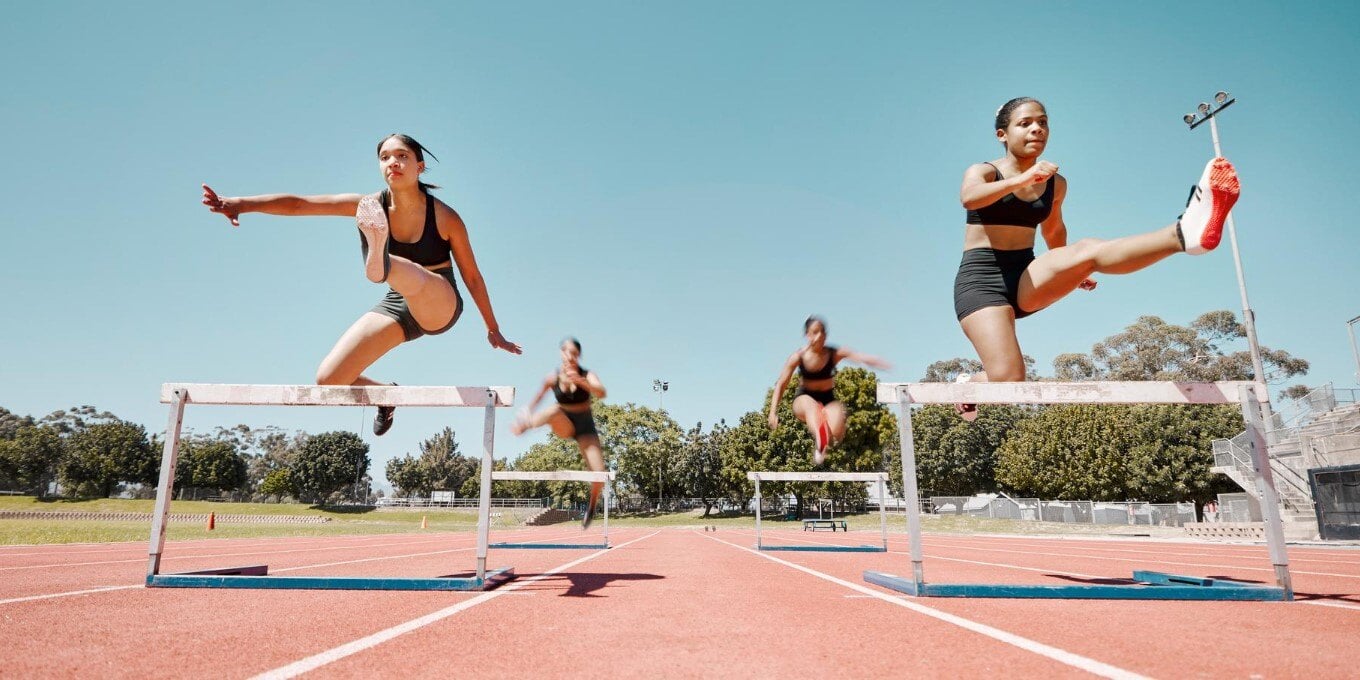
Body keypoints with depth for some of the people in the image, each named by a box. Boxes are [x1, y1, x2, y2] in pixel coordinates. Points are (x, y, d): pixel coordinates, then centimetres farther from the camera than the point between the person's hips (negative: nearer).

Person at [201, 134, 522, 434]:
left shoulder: (445, 218, -13)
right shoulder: (370, 207, -7)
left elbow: (473, 277, -5)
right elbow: (299, 204, -15)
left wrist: (493, 330, 3)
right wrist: (243, 203, -32)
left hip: (440, 307, -4)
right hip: (396, 306, 5)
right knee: (328, 380, -2)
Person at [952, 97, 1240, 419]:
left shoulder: (1056, 184, 13)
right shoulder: (981, 172, -2)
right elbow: (969, 198, -28)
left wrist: (1067, 272, 35)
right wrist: (1022, 179, -43)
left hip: (1026, 279, 4)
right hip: (980, 282, -4)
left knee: (1087, 250, -28)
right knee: (1009, 381, -20)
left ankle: (1184, 233, -49)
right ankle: (969, 383, 9)